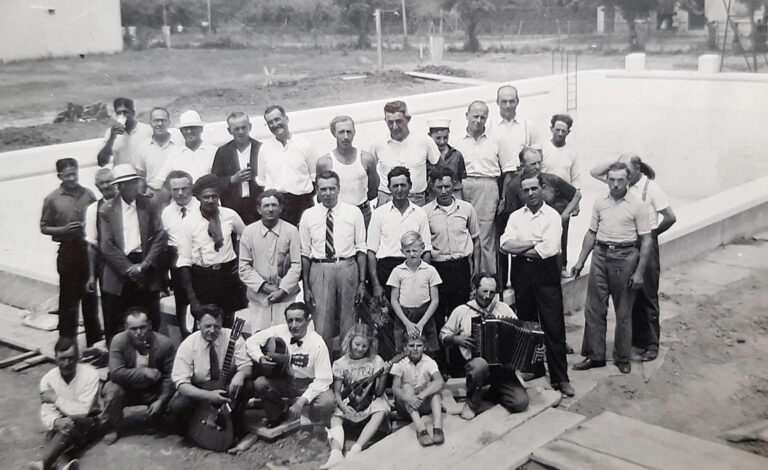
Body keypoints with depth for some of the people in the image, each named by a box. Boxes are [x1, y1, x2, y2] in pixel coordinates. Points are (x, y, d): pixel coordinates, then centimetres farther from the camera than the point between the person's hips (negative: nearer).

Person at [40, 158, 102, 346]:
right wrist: (63, 230, -16)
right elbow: (44, 227, 0)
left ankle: (94, 340, 28)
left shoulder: (87, 194, 1)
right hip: (68, 251, -3)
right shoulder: (52, 199, -4)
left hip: (89, 249, 3)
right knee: (69, 297, 3)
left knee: (90, 295, 14)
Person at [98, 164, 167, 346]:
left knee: (151, 322, 5)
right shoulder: (107, 210, 1)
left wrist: (145, 264, -10)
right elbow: (106, 246, -5)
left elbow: (160, 237, -1)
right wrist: (129, 268, -11)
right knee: (115, 325, 3)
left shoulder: (148, 205, 4)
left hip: (146, 270, 1)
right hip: (119, 271, -1)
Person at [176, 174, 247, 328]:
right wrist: (192, 298, -11)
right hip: (202, 278, -2)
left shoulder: (230, 215, -3)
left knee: (229, 324, 8)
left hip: (229, 275, 2)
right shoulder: (188, 222, -8)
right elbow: (184, 261, -7)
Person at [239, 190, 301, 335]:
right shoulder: (249, 232, 1)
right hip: (258, 297, 1)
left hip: (286, 296, 0)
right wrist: (264, 286, -8)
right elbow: (244, 267, 2)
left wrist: (282, 290, -10)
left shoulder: (291, 231, -2)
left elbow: (296, 265, -1)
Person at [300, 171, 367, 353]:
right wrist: (306, 286, 2)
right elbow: (305, 253, 5)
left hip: (348, 269, 0)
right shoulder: (308, 215, 4)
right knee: (322, 321, 0)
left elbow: (361, 249, 3)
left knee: (348, 319, 8)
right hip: (320, 270, 0)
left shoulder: (353, 213, 3)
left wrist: (362, 282, -2)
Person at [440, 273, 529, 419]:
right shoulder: (461, 311, 3)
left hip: (501, 366, 2)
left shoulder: (504, 309, 7)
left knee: (521, 402, -16)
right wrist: (457, 339, -10)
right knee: (480, 364, -39)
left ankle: (495, 390, 18)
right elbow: (443, 336, 9)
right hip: (474, 362, -2)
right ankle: (472, 404, -11)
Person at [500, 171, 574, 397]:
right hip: (521, 274, 4)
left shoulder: (552, 216, -2)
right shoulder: (515, 216, 9)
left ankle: (560, 378, 2)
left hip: (546, 272, -4)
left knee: (554, 326, -3)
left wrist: (520, 248, -7)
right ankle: (533, 368, 25)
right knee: (526, 323, 12)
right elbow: (505, 244, -5)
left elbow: (549, 249, -15)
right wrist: (535, 243, -11)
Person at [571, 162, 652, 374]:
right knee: (594, 309, 5)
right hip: (600, 255, 4)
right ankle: (594, 355, 16)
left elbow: (646, 240, -6)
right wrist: (580, 261, 10)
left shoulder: (637, 205, -6)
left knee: (623, 312, 6)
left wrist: (639, 272, -11)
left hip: (625, 257, -4)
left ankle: (622, 358, 20)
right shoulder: (600, 203, 7)